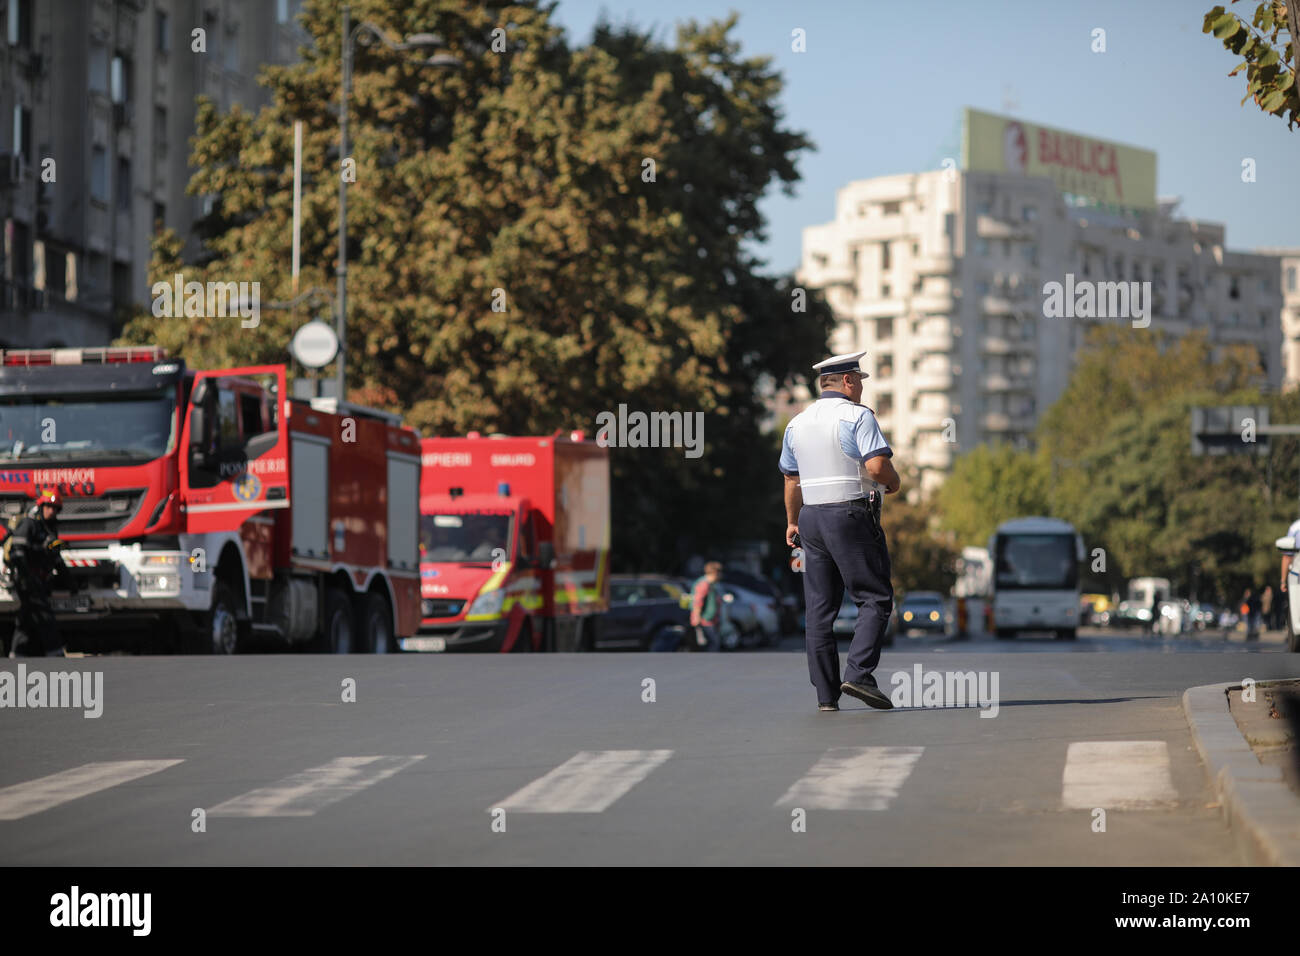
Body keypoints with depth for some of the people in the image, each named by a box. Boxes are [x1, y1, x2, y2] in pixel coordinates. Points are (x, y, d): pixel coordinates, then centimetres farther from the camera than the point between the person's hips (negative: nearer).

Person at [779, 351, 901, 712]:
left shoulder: (797, 423, 13)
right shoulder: (857, 415, -7)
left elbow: (791, 480, 19)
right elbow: (877, 465, -19)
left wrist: (792, 522, 29)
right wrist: (894, 481, 2)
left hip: (811, 518, 6)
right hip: (852, 516, -6)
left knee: (819, 608, 6)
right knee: (876, 599, -2)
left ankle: (825, 693, 3)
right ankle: (858, 674, -18)